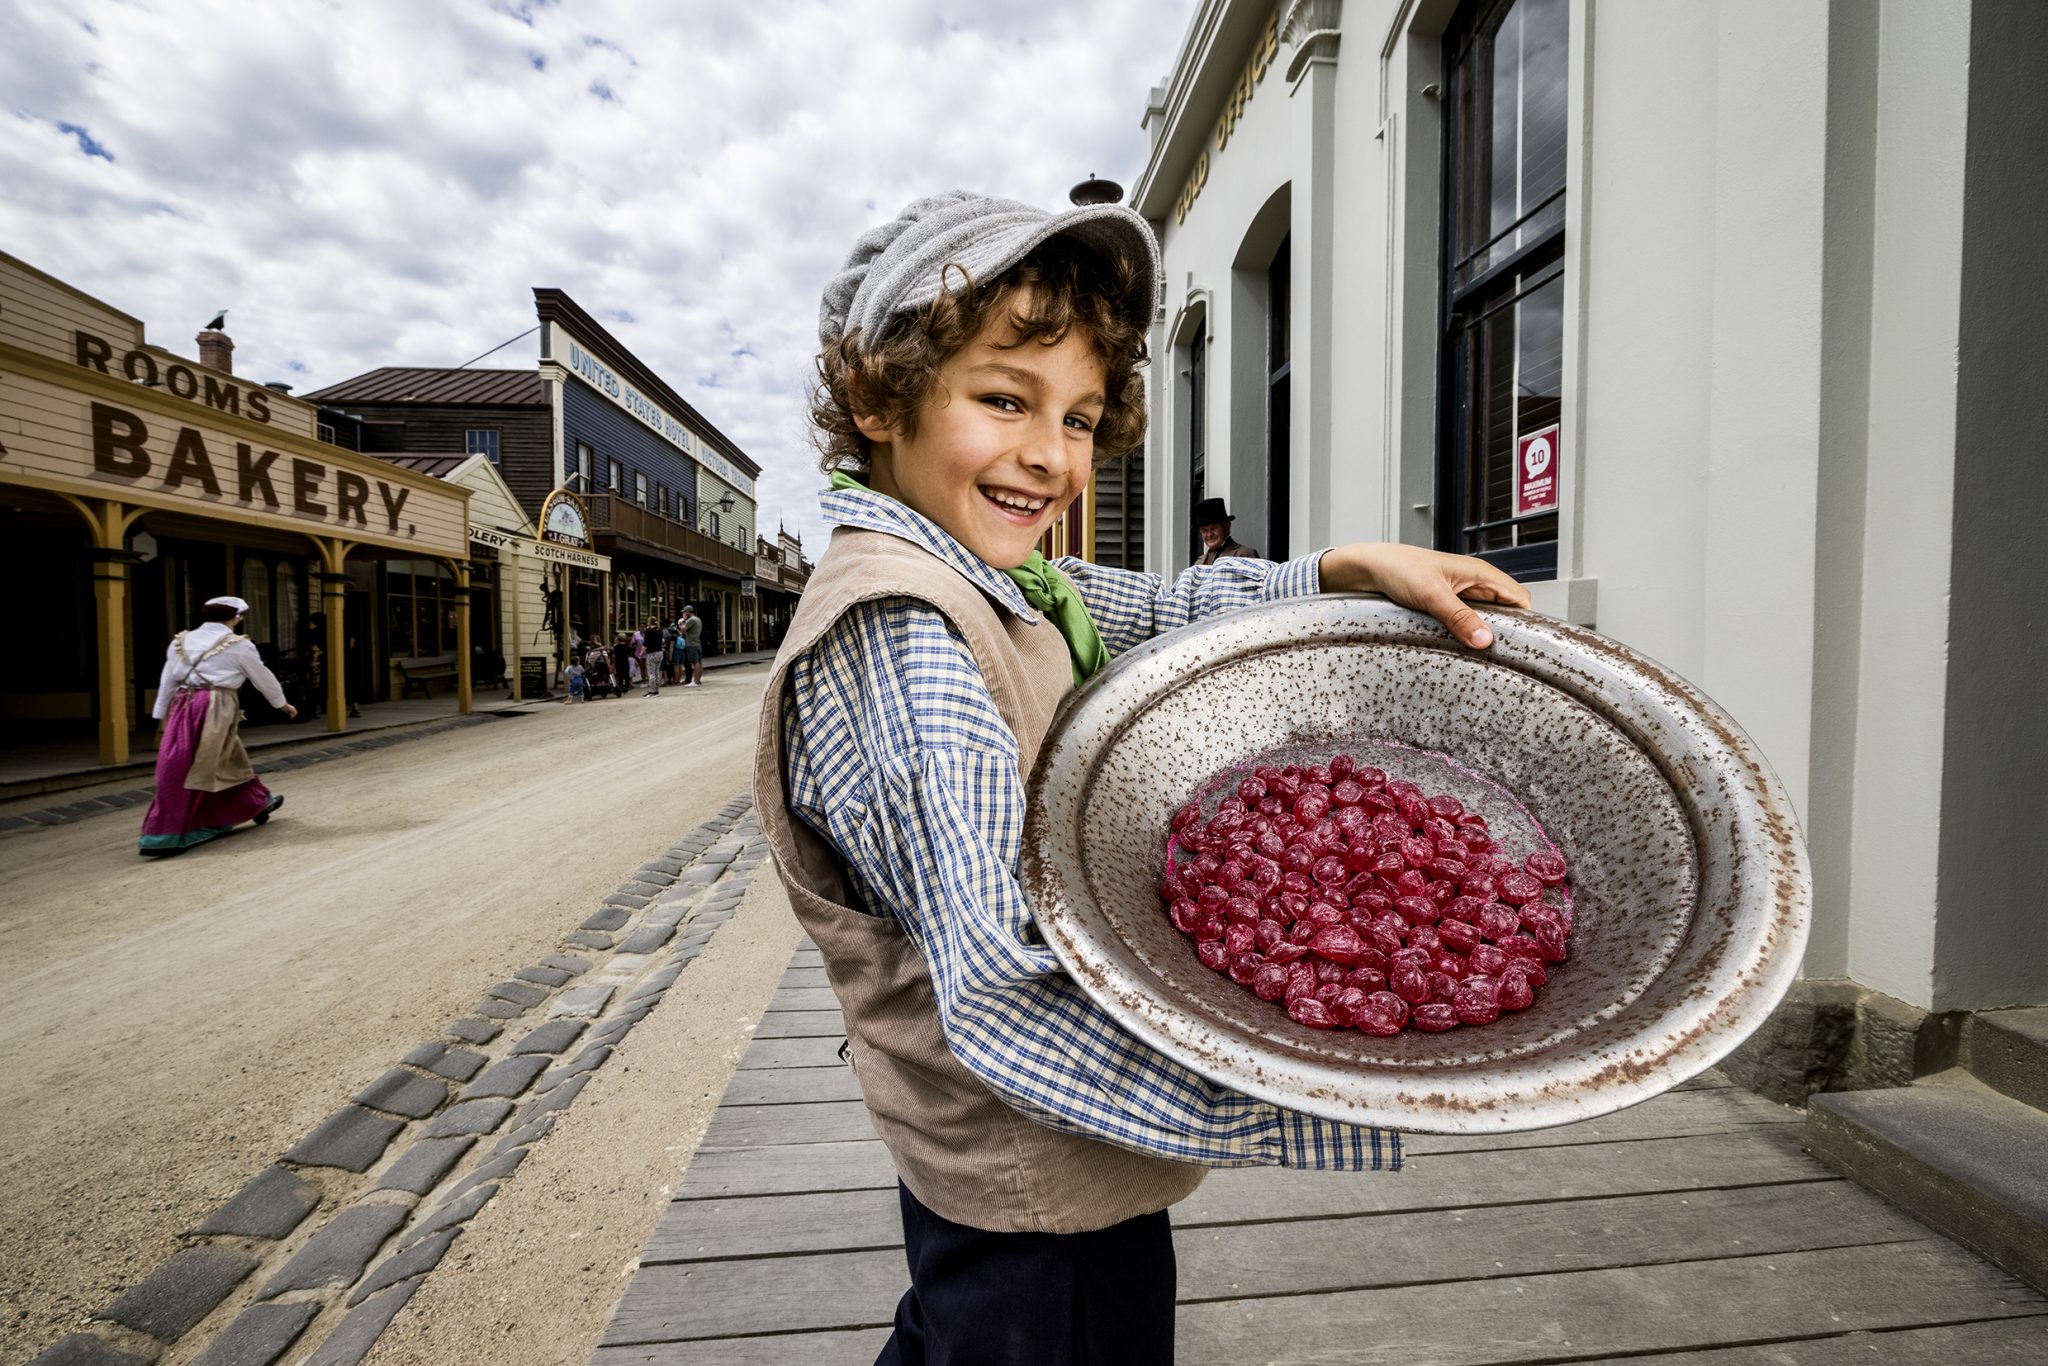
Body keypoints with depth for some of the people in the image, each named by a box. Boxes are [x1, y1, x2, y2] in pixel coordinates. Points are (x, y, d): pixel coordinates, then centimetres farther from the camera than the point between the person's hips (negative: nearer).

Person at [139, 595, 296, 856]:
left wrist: (162, 718, 20)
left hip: (182, 707, 6)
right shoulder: (238, 645, 2)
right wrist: (282, 703, 26)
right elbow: (263, 678, 12)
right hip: (215, 708, -6)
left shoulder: (180, 642, 14)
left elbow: (167, 682, 16)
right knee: (194, 773, 3)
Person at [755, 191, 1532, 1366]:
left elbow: (1164, 613, 7)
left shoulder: (990, 575, 2)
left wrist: (1355, 568, -6)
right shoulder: (902, 634, -28)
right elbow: (1005, 997, -34)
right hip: (1052, 1191, -8)